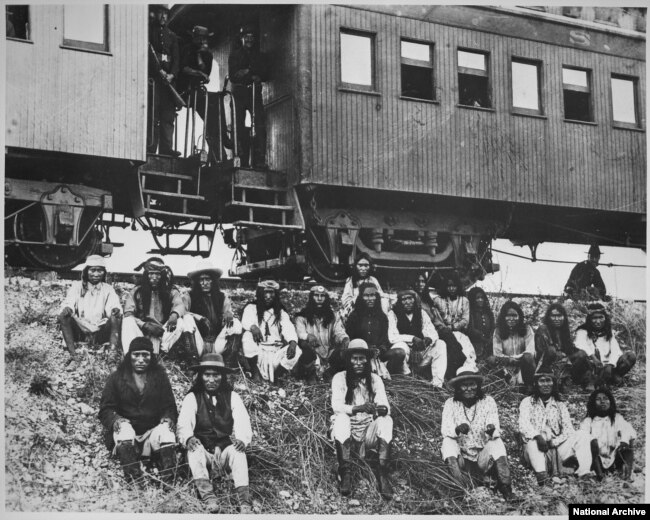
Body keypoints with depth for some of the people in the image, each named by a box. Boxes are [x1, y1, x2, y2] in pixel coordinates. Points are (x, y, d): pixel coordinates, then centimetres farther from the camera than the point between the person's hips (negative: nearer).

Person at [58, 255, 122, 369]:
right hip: (80, 331, 0)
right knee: (63, 316, -26)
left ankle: (114, 353, -38)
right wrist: (67, 309, -30)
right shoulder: (77, 286, 10)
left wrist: (116, 310, -31)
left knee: (117, 317, -25)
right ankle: (73, 357, -29)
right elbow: (68, 303, -4)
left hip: (101, 333, 0)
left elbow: (114, 306, -5)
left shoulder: (108, 289, 11)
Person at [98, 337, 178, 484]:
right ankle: (133, 479, -45)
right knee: (125, 427, -34)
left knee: (166, 431, -30)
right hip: (125, 433, -1)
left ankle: (168, 479, -42)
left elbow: (169, 407, 11)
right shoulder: (116, 378, 9)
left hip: (152, 432, 1)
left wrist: (167, 419, -12)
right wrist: (116, 420, -17)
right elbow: (105, 410, 5)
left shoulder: (159, 376, 14)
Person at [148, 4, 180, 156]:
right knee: (152, 115, -11)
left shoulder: (172, 36, 20)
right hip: (152, 78, -4)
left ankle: (166, 148, -7)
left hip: (169, 78, 4)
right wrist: (159, 71, -13)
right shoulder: (148, 31, 8)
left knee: (168, 115, -3)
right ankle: (150, 148, -14)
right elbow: (147, 54, -3)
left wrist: (172, 74, -7)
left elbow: (176, 59, 11)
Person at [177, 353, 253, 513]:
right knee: (194, 450, -32)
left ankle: (244, 501, -41)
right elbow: (184, 424, -11)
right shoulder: (192, 398, 4)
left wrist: (242, 439, -30)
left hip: (226, 449, 0)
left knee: (237, 451, -31)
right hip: (203, 452, 0)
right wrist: (188, 438, -35)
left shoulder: (232, 397, 7)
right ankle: (208, 496, -45)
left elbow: (242, 423, -6)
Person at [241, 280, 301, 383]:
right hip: (257, 351, -1)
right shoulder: (251, 308, 5)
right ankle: (255, 372, -17)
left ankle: (276, 374, -5)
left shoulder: (281, 312, 12)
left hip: (276, 352, 2)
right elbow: (246, 321, -17)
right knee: (248, 336, -31)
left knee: (296, 352, -25)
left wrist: (293, 342, -29)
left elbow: (288, 329, -5)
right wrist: (253, 327, -43)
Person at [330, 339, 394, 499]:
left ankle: (383, 476, -35)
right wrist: (359, 408, -34)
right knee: (341, 418, -32)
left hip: (369, 430, 2)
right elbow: (336, 405, -17)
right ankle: (345, 475, -35)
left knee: (386, 420, -27)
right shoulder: (340, 378, -4)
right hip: (347, 431, -1)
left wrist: (382, 409, -35)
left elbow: (385, 406, -8)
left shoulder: (375, 379, 2)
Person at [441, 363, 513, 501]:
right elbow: (445, 431, -16)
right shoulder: (451, 404, -4)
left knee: (497, 443, -27)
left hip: (483, 457, 0)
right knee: (448, 442, -27)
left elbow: (497, 433, -13)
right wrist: (457, 430, -40)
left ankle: (505, 488, -29)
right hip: (461, 457, 0)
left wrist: (492, 430, -39)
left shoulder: (488, 402, -5)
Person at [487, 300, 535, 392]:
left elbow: (530, 352, -14)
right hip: (505, 367, 1)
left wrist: (508, 358, -23)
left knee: (528, 357, -32)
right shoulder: (498, 331, 1)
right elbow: (497, 354, -7)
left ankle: (529, 386, -15)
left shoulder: (526, 329, -1)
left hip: (523, 365, -1)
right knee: (491, 359, -27)